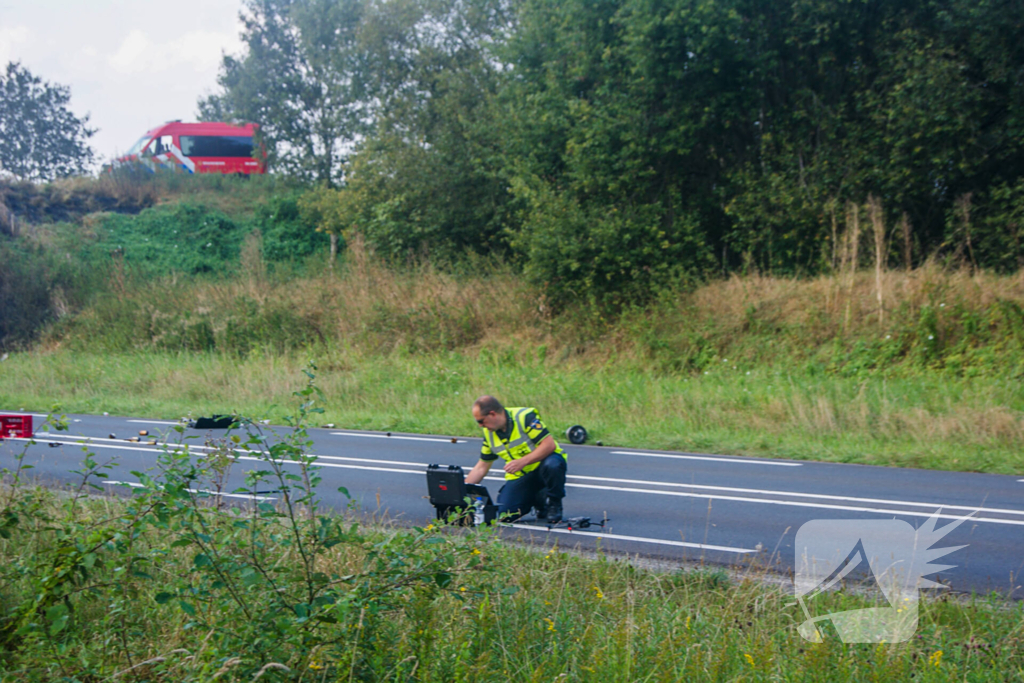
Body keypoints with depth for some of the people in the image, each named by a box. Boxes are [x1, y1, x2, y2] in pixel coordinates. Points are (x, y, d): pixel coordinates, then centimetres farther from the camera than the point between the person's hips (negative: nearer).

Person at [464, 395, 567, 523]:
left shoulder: (525, 417, -18)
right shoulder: (488, 432, 2)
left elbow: (550, 444, -24)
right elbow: (481, 468, 9)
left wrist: (522, 462, -32)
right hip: (520, 476, 5)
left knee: (552, 465, -41)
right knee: (505, 515, -15)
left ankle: (554, 504, -11)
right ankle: (539, 500, 14)